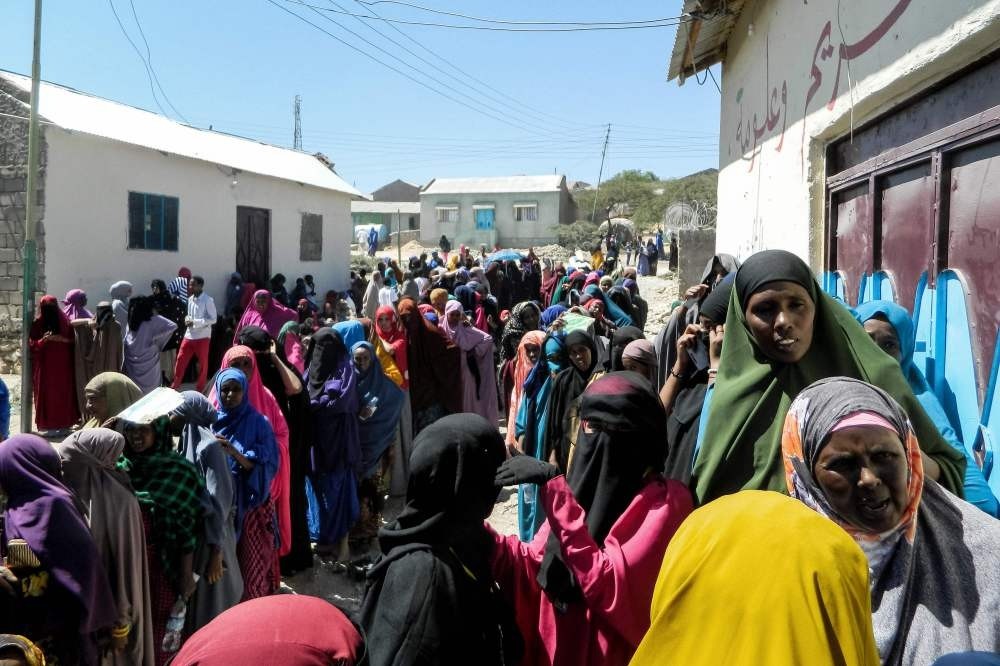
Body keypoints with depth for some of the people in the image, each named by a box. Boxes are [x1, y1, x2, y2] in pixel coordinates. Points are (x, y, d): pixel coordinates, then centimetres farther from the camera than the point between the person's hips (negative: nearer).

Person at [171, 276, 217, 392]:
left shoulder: (208, 300, -11)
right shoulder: (190, 299, 10)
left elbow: (213, 319, -14)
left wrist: (195, 322, -19)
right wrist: (187, 319, -3)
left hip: (202, 337, -6)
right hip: (189, 335, 6)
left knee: (203, 363, 4)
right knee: (181, 359, 6)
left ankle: (200, 389, 16)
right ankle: (175, 385, 16)